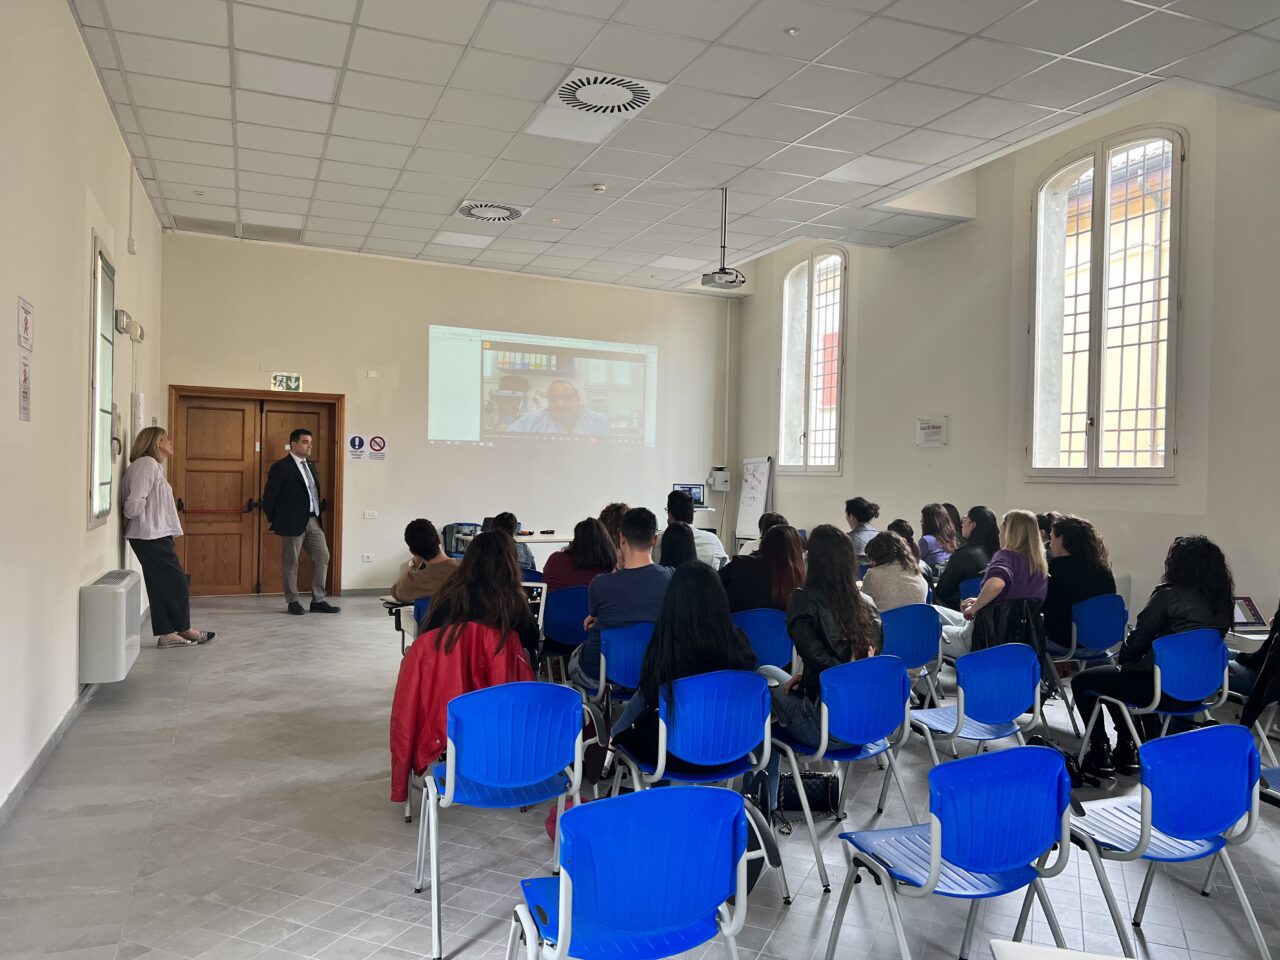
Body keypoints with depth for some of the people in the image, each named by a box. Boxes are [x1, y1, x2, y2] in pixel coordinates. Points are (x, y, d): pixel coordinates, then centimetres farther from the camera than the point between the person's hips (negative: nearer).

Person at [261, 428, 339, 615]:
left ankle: (318, 601, 13)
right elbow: (269, 497, -8)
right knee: (290, 563, 5)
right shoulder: (281, 467, -10)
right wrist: (276, 521, -2)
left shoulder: (310, 465, 14)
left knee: (322, 557, 5)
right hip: (292, 522, -7)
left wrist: (319, 511, 14)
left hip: (313, 521, 7)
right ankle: (293, 602, 17)